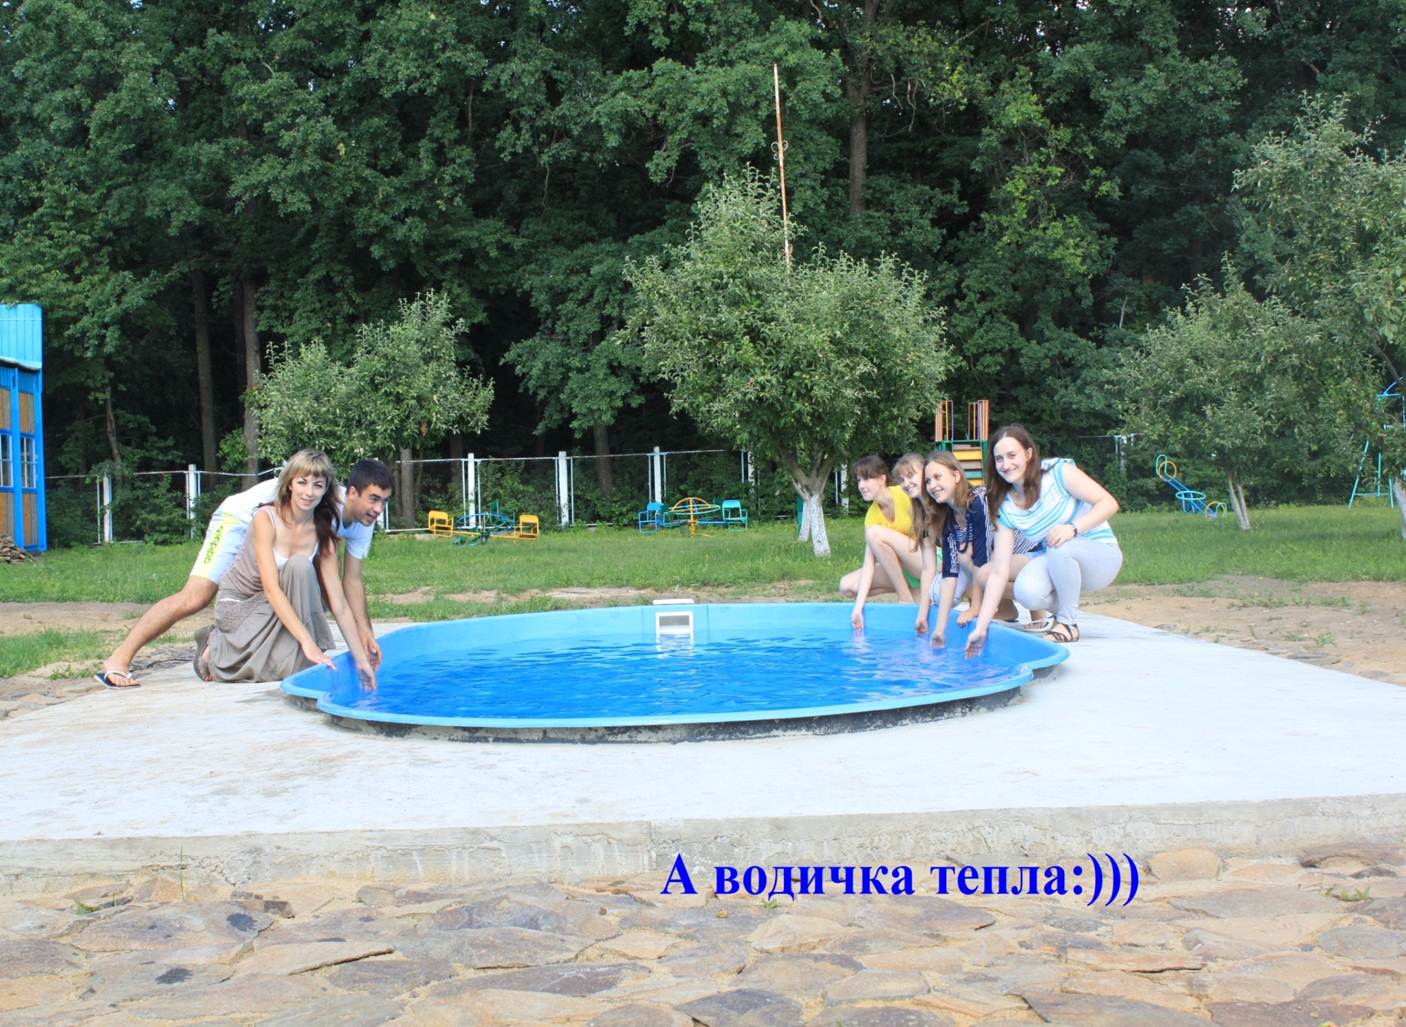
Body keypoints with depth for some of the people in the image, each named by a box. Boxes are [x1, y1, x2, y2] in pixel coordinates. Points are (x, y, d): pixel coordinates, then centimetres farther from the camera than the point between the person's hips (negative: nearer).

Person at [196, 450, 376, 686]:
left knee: (301, 566, -26)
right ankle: (216, 647, 1)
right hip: (238, 603, -4)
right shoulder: (266, 518, -22)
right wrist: (306, 642, -39)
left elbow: (339, 603, -10)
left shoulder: (323, 534, -9)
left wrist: (361, 659, -16)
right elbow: (271, 588, -31)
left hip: (275, 606, 4)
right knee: (288, 666, -27)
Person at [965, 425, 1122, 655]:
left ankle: (1068, 623, -13)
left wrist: (1073, 528, -35)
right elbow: (998, 572, -9)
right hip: (1060, 562, 3)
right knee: (1026, 592, -29)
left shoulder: (1058, 472, -15)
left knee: (1061, 548, -36)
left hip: (1101, 557, -3)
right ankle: (1064, 608, 6)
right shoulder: (1006, 509, -6)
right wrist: (981, 627, -15)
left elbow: (1109, 503, -18)